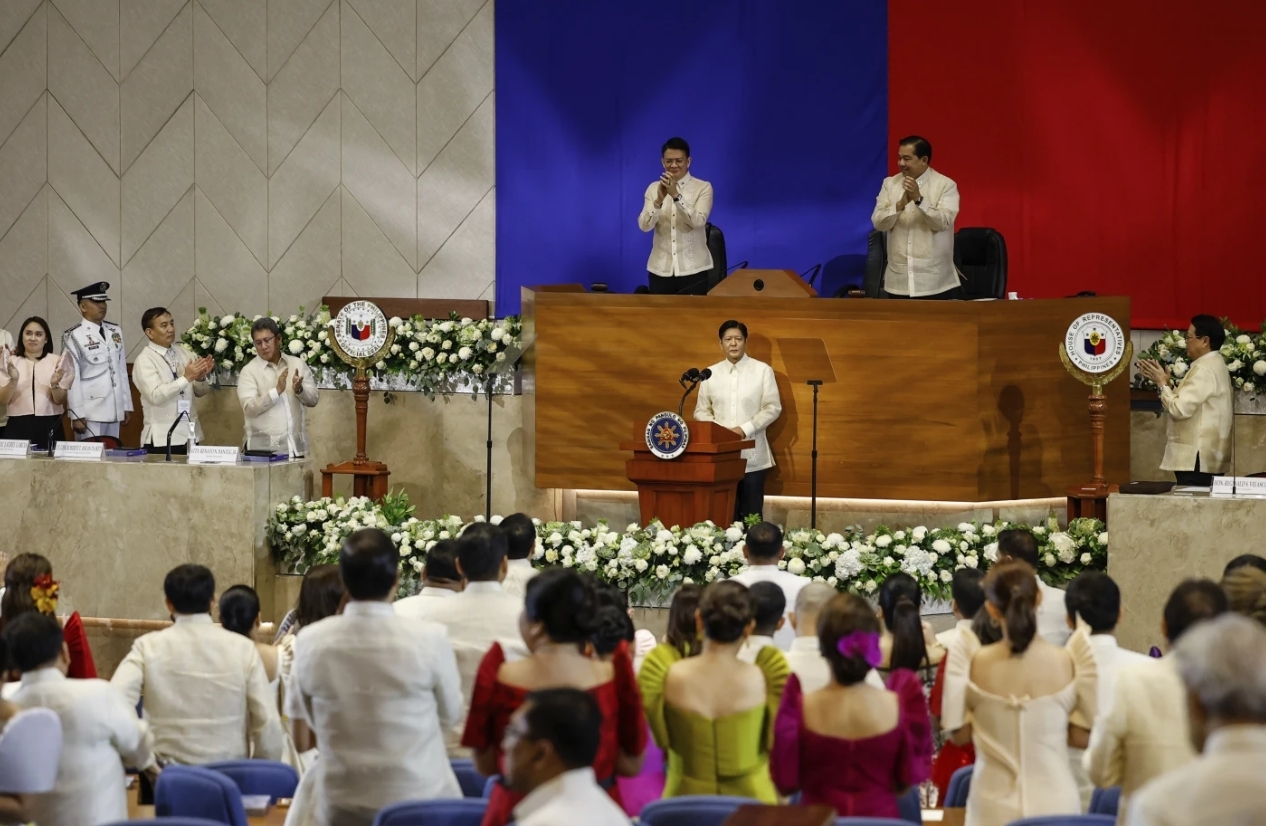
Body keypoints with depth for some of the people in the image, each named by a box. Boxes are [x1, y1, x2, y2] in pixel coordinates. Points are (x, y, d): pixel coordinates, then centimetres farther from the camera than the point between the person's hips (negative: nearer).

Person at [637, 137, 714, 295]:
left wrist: (676, 196, -27)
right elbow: (644, 226, -5)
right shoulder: (654, 188, 8)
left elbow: (698, 221, -16)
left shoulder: (703, 187, 0)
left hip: (692, 268, -2)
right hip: (661, 268, 2)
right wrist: (659, 200, -22)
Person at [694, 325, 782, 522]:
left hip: (752, 454, -2)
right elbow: (701, 411, 11)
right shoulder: (711, 373, 9)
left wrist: (745, 429, -13)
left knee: (751, 514, 0)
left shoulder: (763, 370, 1)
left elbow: (773, 408, -2)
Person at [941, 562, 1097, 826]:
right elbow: (1092, 734, -1)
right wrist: (1050, 728, 6)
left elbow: (959, 733, 3)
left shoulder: (974, 665, -8)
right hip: (1055, 803, 0)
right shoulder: (1068, 663, -9)